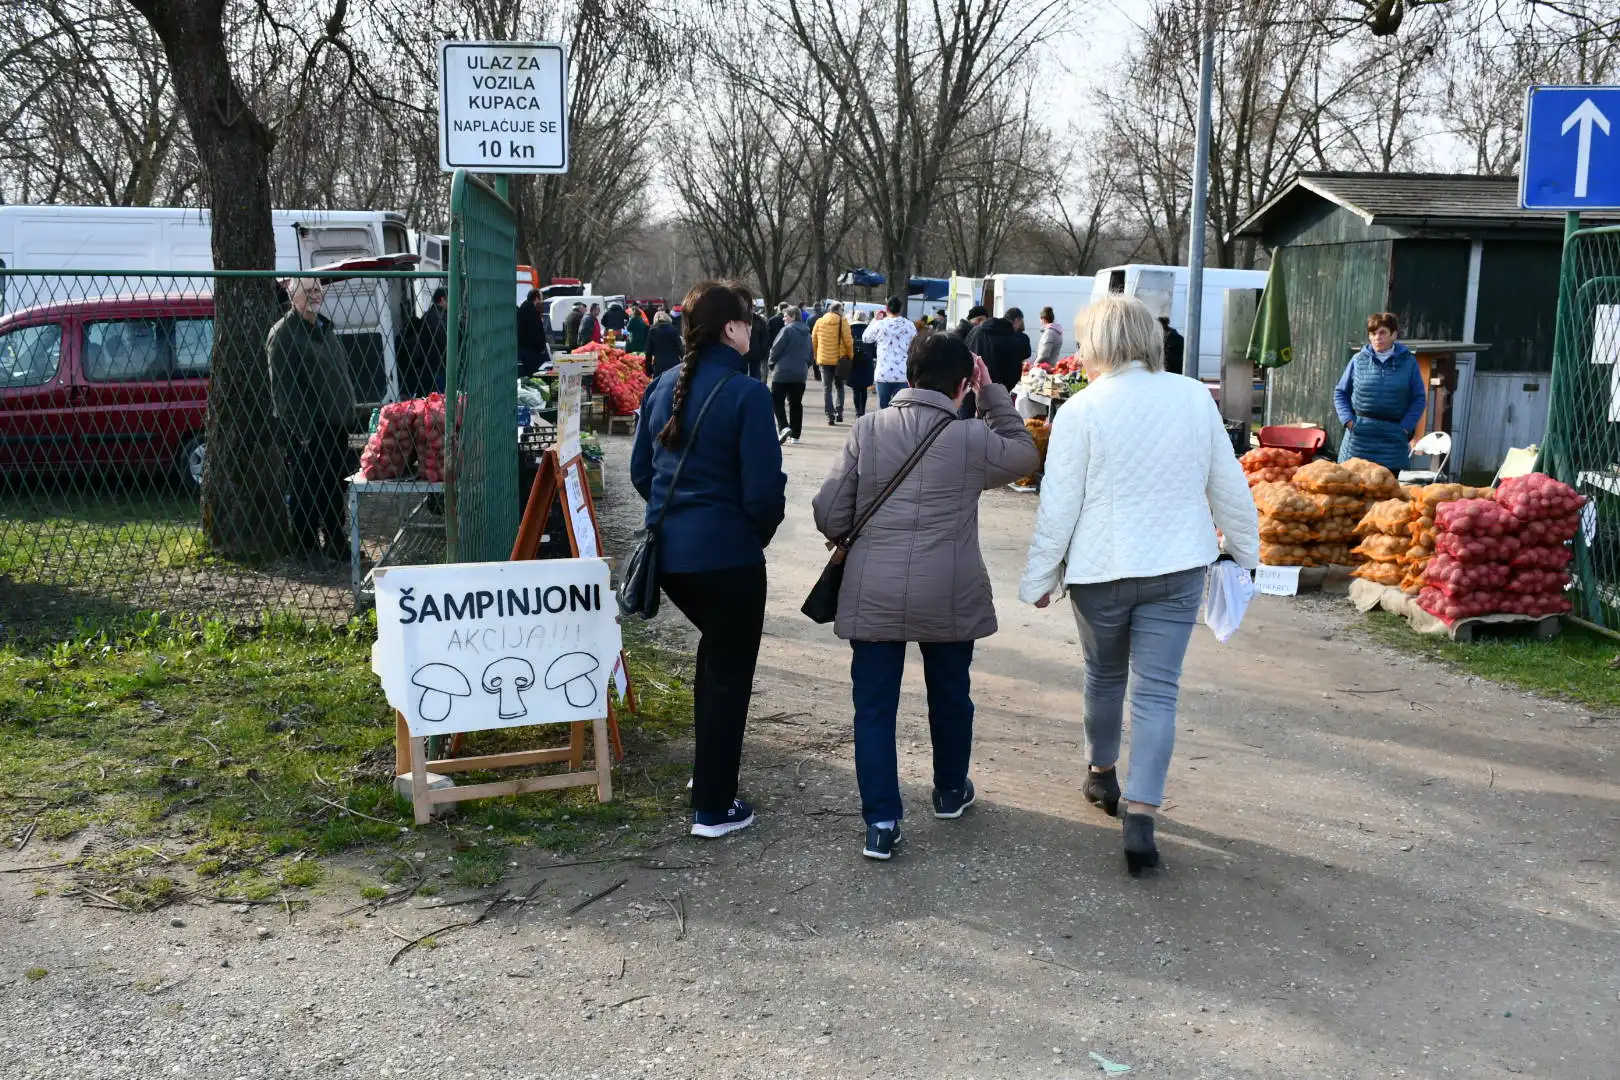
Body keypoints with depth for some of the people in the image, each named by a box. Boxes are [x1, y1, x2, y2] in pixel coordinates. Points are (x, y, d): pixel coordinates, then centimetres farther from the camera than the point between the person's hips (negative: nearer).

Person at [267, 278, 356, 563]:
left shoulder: (324, 327, 17)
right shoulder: (284, 333, -10)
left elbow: (343, 373, 24)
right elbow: (283, 389, -16)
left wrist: (347, 415, 17)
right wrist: (302, 431, -19)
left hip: (335, 424, 8)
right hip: (307, 430, -8)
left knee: (335, 488, 14)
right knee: (306, 490, -2)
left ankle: (335, 543, 25)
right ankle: (306, 547, 7)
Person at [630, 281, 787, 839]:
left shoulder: (664, 387, 5)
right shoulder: (746, 393, -16)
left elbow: (640, 470, 11)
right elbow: (764, 489, -18)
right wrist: (760, 532, 2)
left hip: (668, 551, 7)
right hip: (727, 554, -7)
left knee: (716, 646, 29)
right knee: (729, 673, 7)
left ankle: (707, 769, 37)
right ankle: (713, 808, 15)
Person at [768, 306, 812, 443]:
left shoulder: (787, 330, -12)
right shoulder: (806, 333, 12)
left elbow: (776, 349, -11)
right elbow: (811, 355, 16)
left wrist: (772, 364, 4)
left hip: (783, 372, -7)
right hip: (801, 374, 7)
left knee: (777, 401, -1)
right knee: (796, 403, 10)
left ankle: (783, 427, -20)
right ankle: (795, 435, 11)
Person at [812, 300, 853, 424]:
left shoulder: (819, 322, 3)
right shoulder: (842, 321, -6)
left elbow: (814, 340, 6)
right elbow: (848, 341, -9)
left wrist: (816, 358, 15)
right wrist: (850, 356, 3)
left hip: (824, 359, 1)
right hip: (839, 359, -1)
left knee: (827, 388, 6)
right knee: (840, 386, 17)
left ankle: (830, 416, -1)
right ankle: (839, 412, 5)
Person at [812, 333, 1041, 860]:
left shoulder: (866, 430, -3)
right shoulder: (972, 437, -7)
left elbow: (829, 514, -3)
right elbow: (1026, 456, 13)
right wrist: (993, 395, 13)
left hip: (872, 594, 0)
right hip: (949, 596, 0)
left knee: (874, 705, 7)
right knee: (950, 695, 21)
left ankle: (881, 821, 4)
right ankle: (950, 791, 40)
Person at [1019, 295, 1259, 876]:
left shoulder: (1081, 411, -11)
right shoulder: (1196, 398, 0)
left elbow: (1058, 507, -10)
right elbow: (1229, 487, 6)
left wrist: (1039, 578, 1)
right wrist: (1245, 549, 19)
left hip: (1101, 570, -1)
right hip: (1179, 568, 2)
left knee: (1105, 675, 21)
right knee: (1157, 691, 2)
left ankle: (1102, 774, 41)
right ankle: (1140, 817, -5)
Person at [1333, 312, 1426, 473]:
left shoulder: (1408, 362, 4)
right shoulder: (1359, 360, 5)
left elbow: (1419, 398, 6)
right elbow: (1340, 393, 11)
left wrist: (1406, 427, -5)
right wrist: (1348, 420, -2)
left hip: (1392, 441, -1)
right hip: (1359, 438, 1)